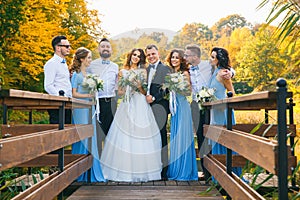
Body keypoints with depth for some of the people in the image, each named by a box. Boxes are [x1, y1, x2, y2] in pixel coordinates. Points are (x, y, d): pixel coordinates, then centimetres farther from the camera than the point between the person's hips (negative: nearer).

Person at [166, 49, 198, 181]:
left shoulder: (184, 73, -3)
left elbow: (189, 91, -6)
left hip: (182, 106, -6)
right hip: (173, 106, 6)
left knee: (182, 137, -4)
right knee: (174, 138, 7)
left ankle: (184, 171, 3)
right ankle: (175, 171, 14)